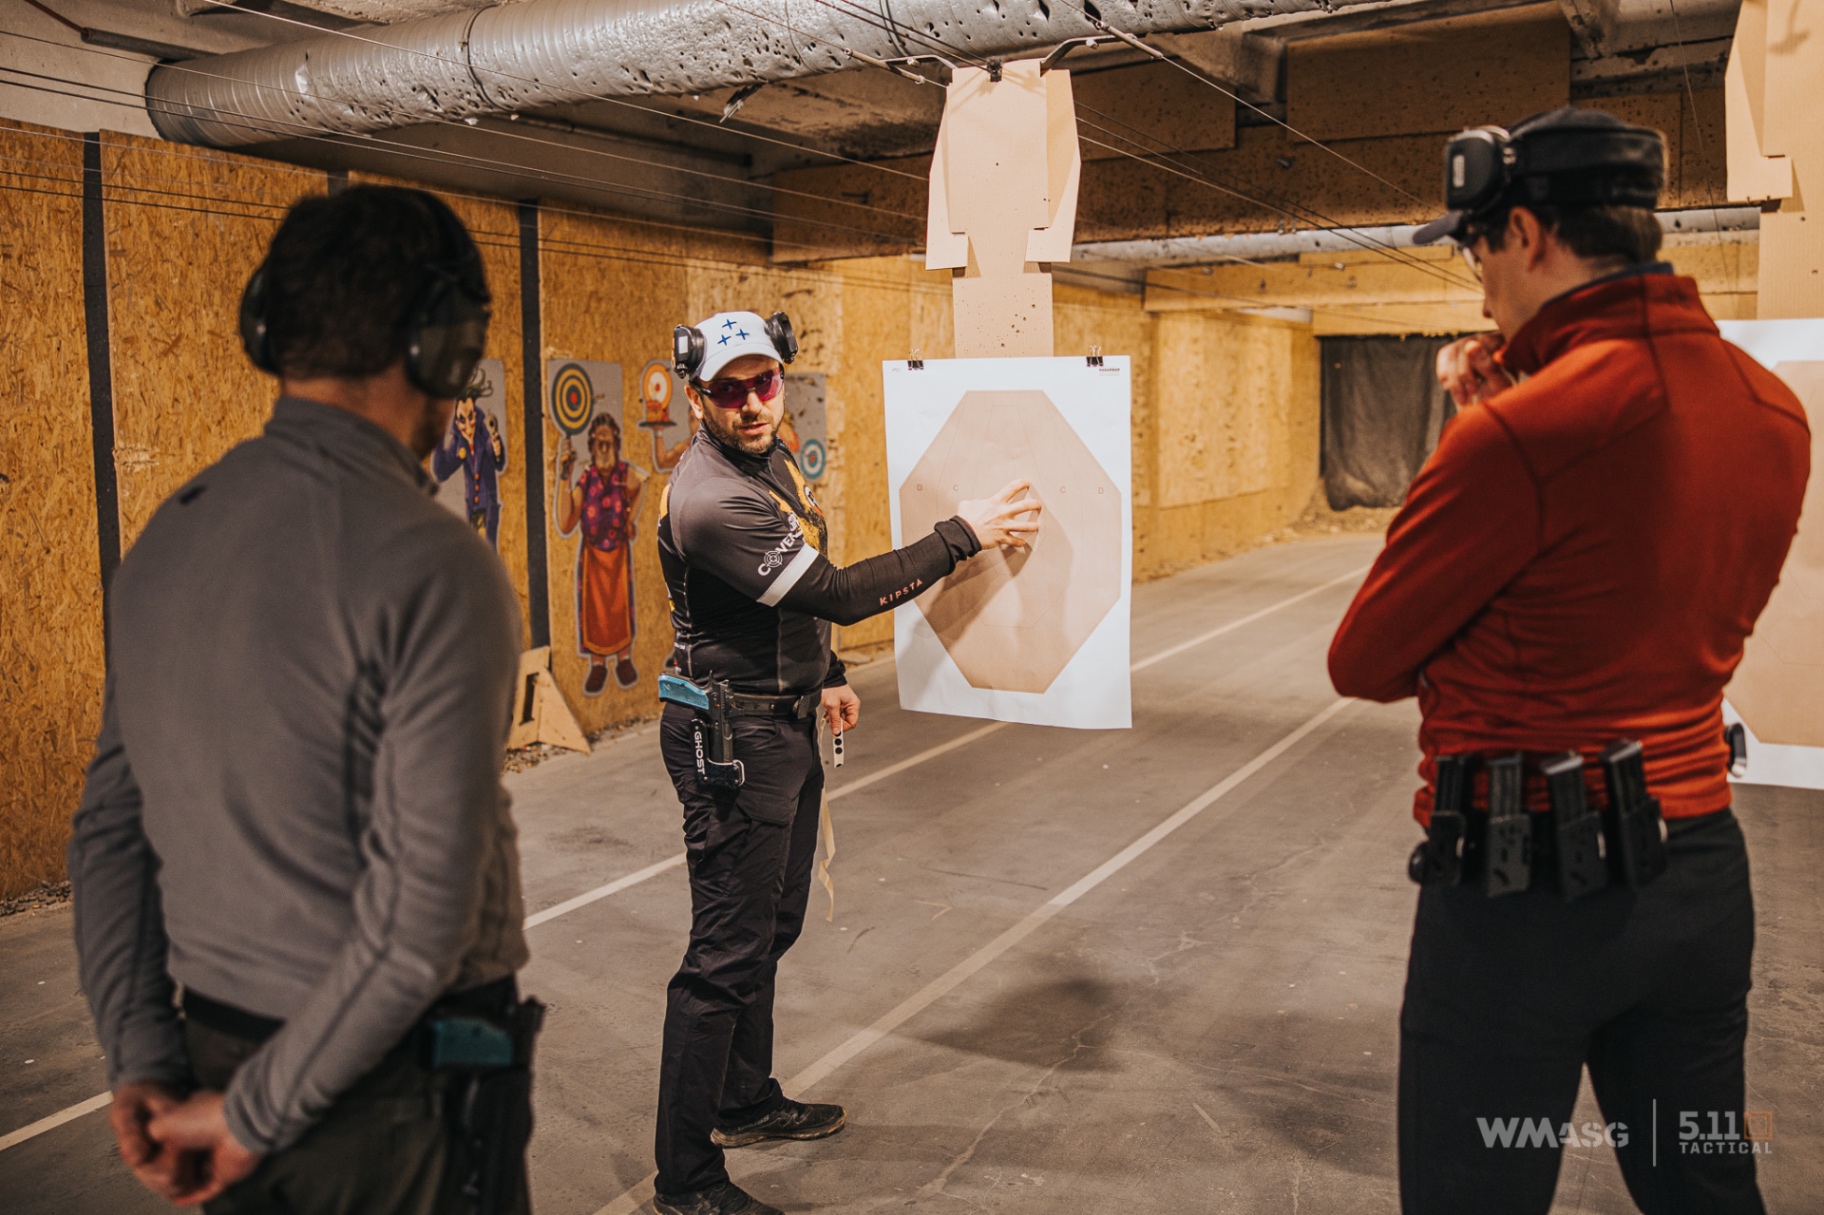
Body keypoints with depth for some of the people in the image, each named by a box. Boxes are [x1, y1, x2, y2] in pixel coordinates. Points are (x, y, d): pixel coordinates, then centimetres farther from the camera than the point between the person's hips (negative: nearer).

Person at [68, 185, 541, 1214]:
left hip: (217, 1047, 7)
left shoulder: (167, 540, 0)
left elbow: (111, 824, 4)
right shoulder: (433, 567, -23)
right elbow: (423, 909, -24)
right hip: (402, 1090, -6)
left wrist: (143, 1056, 5)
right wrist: (260, 1112, -13)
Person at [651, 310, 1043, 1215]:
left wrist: (825, 677, 22)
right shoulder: (712, 499, -25)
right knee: (728, 954, -4)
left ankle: (745, 1102, 39)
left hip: (782, 724, 10)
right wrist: (964, 536, -21)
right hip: (733, 738, -10)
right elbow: (840, 594, -26)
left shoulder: (768, 458, 8)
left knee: (772, 927, 21)